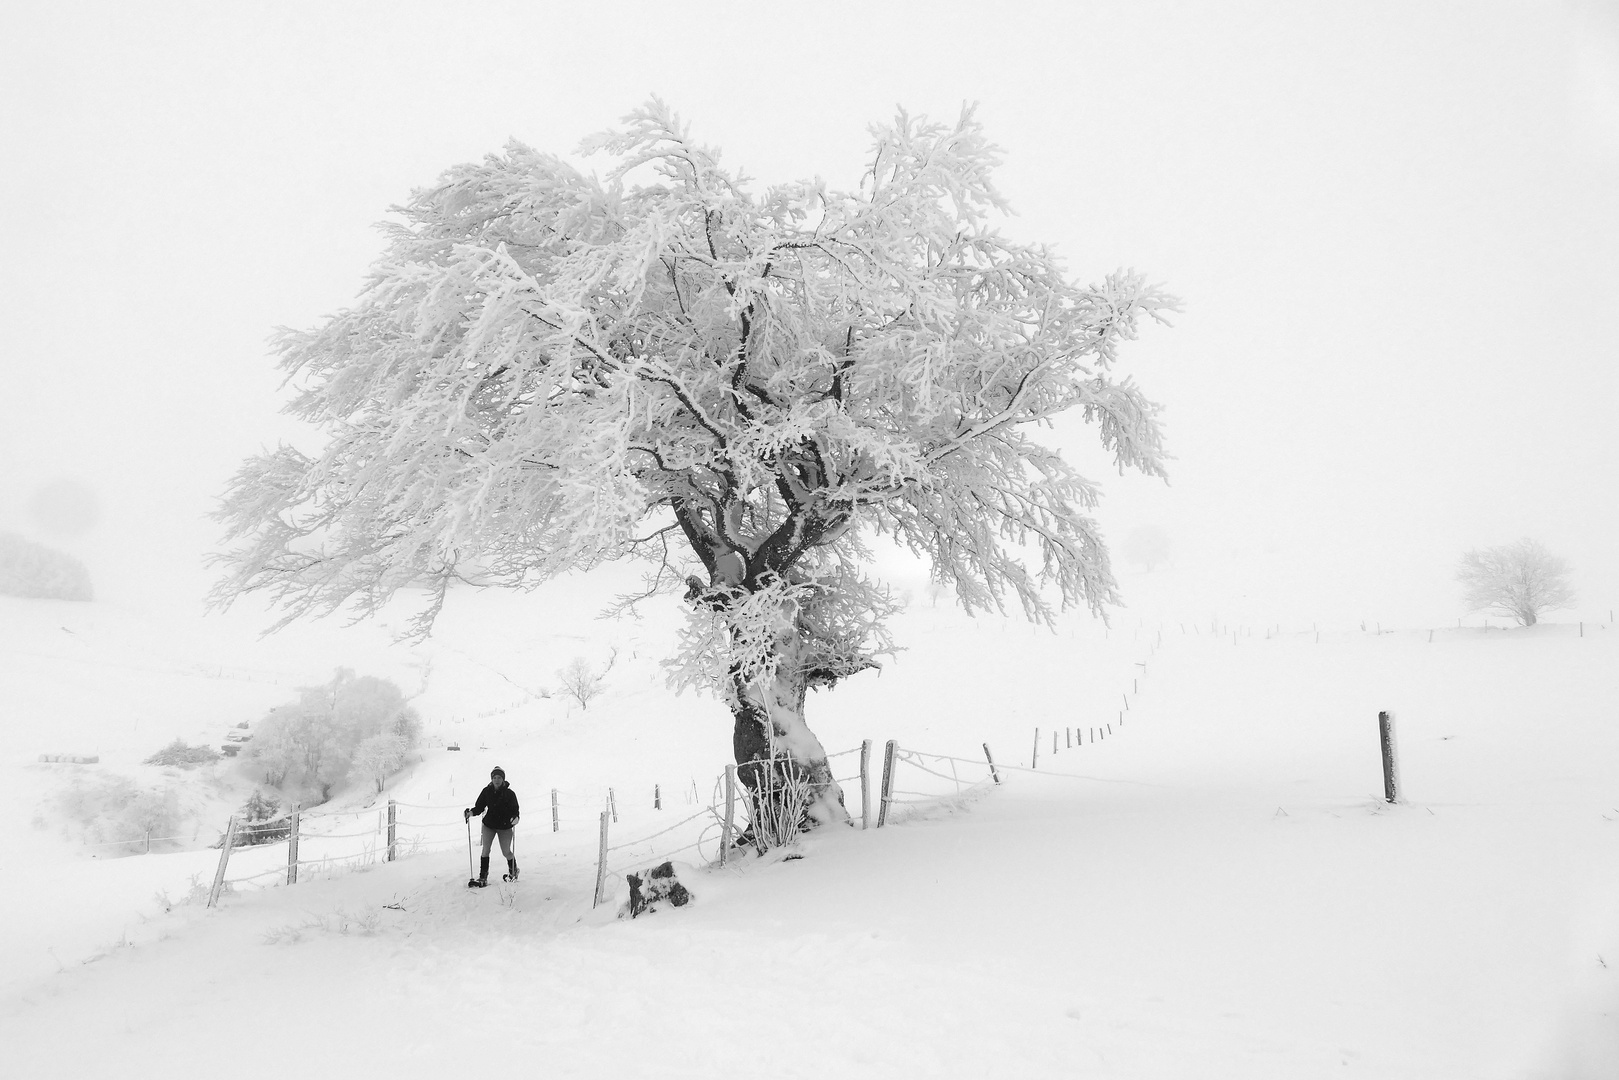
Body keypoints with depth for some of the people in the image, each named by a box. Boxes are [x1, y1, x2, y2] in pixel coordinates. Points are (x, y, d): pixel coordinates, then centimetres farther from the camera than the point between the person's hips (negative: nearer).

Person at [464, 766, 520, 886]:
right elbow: (479, 806, -3)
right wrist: (471, 812, -22)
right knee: (485, 850, -5)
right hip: (489, 824, 2)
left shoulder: (509, 793, -12)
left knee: (506, 852, 3)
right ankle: (483, 877, 3)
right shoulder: (487, 791, -5)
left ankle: (513, 871, 30)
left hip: (505, 826, -2)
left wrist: (515, 818, -30)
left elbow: (515, 809, -10)